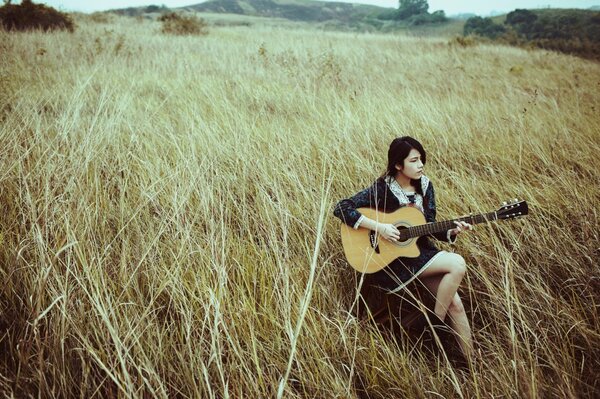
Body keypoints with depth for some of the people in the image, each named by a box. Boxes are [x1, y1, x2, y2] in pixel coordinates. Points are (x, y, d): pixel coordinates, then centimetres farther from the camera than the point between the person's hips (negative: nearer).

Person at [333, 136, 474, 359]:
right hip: (392, 260, -6)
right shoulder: (382, 189, -13)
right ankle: (435, 325, -5)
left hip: (420, 251, 6)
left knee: (455, 303, -9)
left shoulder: (424, 186, 4)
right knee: (457, 264, -22)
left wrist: (451, 232, -12)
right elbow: (341, 209, -18)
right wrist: (379, 227, -23)